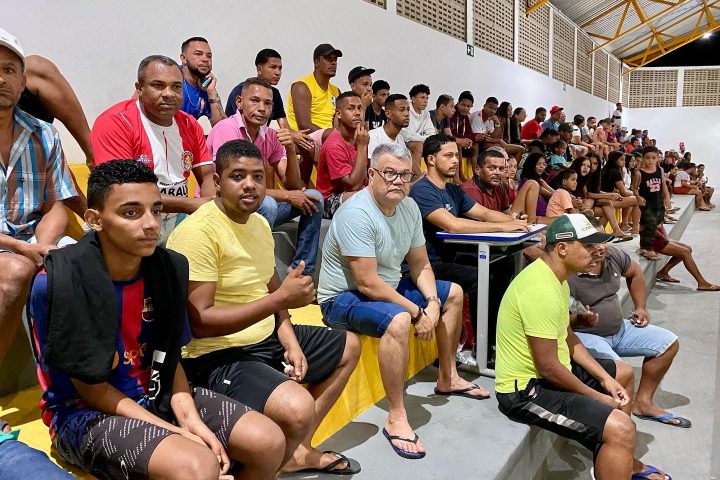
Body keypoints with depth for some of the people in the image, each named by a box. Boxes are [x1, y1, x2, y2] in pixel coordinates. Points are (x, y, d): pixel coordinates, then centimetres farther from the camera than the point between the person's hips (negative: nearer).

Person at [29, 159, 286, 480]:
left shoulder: (168, 268, -7)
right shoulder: (58, 283, -22)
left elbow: (169, 358, 4)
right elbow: (92, 391, -16)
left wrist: (190, 418, -13)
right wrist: (176, 433, -19)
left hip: (156, 395, 6)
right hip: (86, 414, -5)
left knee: (269, 441, -6)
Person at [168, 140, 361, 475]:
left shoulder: (259, 223, 7)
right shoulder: (197, 231, -21)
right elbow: (199, 322, -26)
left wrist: (290, 342, -2)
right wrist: (281, 299, -27)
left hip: (266, 338, 10)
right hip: (216, 355, -10)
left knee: (349, 346, 21)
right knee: (298, 409, -34)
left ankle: (299, 450, 20)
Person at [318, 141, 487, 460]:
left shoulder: (409, 207, -1)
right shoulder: (357, 213, -27)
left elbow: (420, 265, 6)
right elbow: (367, 283, -29)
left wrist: (432, 302, -11)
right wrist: (417, 313, -22)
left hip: (388, 286, 9)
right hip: (344, 297, -9)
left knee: (453, 293, 15)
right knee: (398, 320, -38)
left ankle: (447, 378, 28)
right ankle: (395, 418, -22)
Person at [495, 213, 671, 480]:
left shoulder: (555, 277, 7)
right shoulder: (541, 290, -28)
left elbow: (567, 338, 14)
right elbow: (548, 367, -26)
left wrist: (605, 379, 6)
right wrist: (596, 397, -12)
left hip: (547, 371, 11)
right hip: (526, 390, -11)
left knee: (623, 373, 26)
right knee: (621, 428, -25)